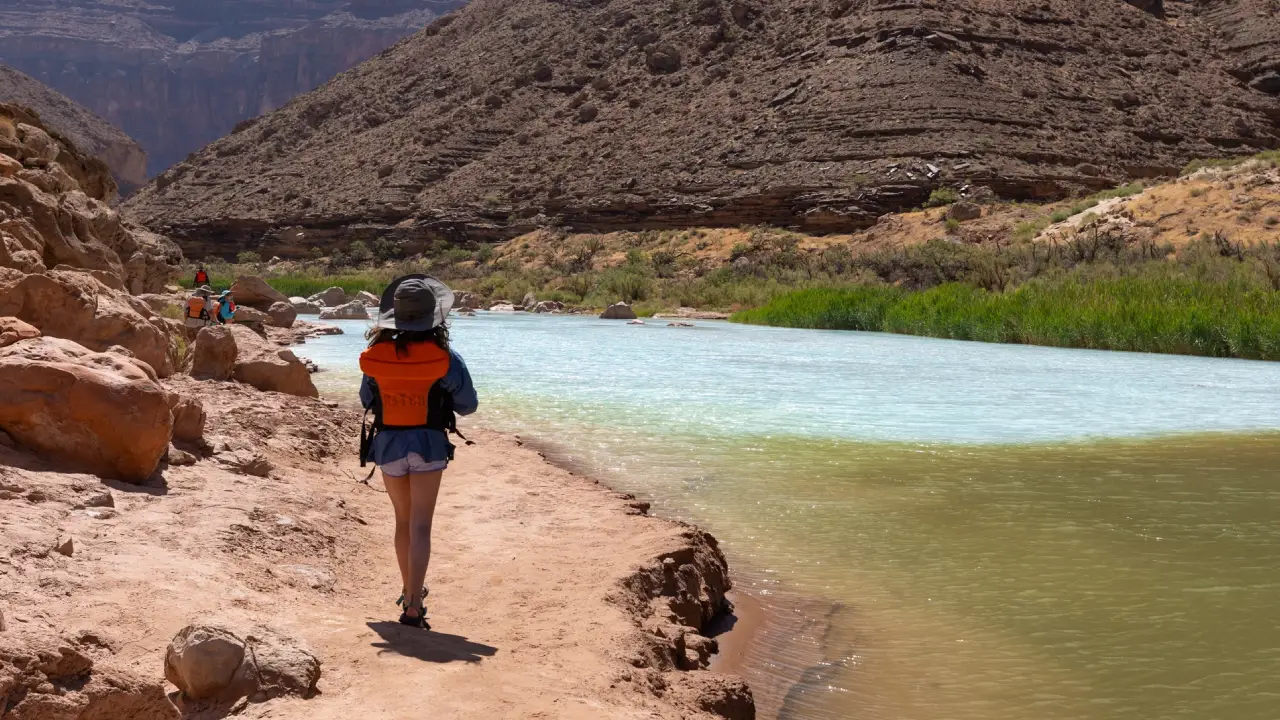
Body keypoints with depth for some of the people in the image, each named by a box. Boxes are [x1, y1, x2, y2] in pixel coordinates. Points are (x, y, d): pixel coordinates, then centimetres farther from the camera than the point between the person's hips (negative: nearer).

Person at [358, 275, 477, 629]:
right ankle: (413, 607, -13)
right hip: (427, 444, -3)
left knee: (403, 522, 21)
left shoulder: (376, 356, -5)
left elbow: (367, 401, 10)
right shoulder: (444, 358, -12)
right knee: (420, 527, -3)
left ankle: (409, 591, 35)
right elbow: (468, 404, 0)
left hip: (388, 444, 3)